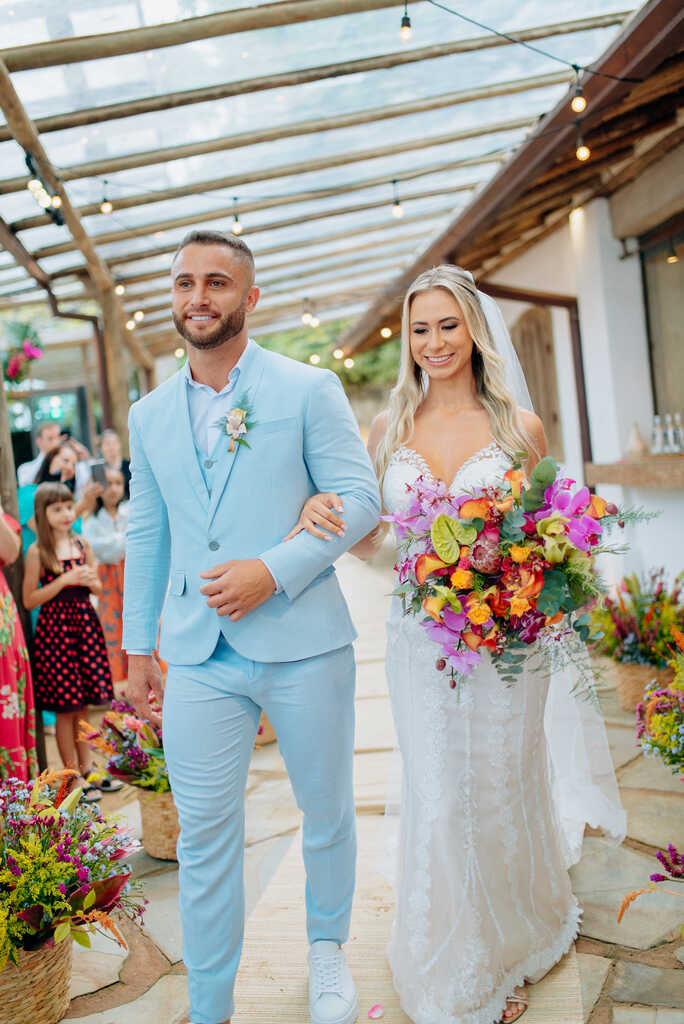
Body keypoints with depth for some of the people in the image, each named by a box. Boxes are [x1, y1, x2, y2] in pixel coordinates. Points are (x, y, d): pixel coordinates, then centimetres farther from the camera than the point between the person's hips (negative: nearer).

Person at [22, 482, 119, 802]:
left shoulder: (82, 544, 7)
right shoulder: (37, 551, -7)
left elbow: (98, 588, 15)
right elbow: (29, 599, -9)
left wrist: (90, 581, -7)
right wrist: (65, 581, -16)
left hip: (84, 622, 5)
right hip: (55, 627, -4)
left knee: (83, 703, 11)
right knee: (65, 706, 0)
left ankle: (86, 768, 23)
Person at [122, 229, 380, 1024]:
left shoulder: (309, 390, -2)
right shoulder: (150, 415, 11)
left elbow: (359, 500, -6)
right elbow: (146, 537, 15)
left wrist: (273, 570, -18)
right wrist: (137, 647, 16)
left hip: (303, 645, -2)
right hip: (199, 658, 3)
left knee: (327, 816, 15)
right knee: (203, 840, 7)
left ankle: (327, 949, 42)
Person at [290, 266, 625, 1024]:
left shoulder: (518, 425, -2)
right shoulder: (390, 428, 3)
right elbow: (365, 539, 5)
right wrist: (321, 513, -15)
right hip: (421, 637, 1)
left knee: (501, 787, 12)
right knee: (437, 799, 9)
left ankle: (509, 957, 40)